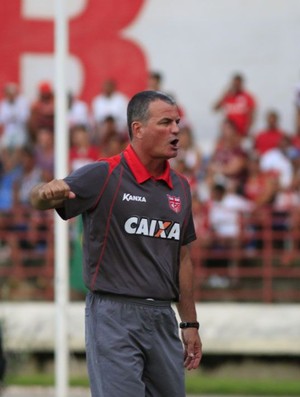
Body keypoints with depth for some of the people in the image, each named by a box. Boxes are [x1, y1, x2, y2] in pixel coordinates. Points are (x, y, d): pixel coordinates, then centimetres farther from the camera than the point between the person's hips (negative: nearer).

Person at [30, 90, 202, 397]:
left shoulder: (179, 187, 12)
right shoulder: (104, 176, -7)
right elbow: (39, 199, -14)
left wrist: (190, 324, 18)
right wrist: (48, 193, -40)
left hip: (163, 319, 6)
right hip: (114, 315, -6)